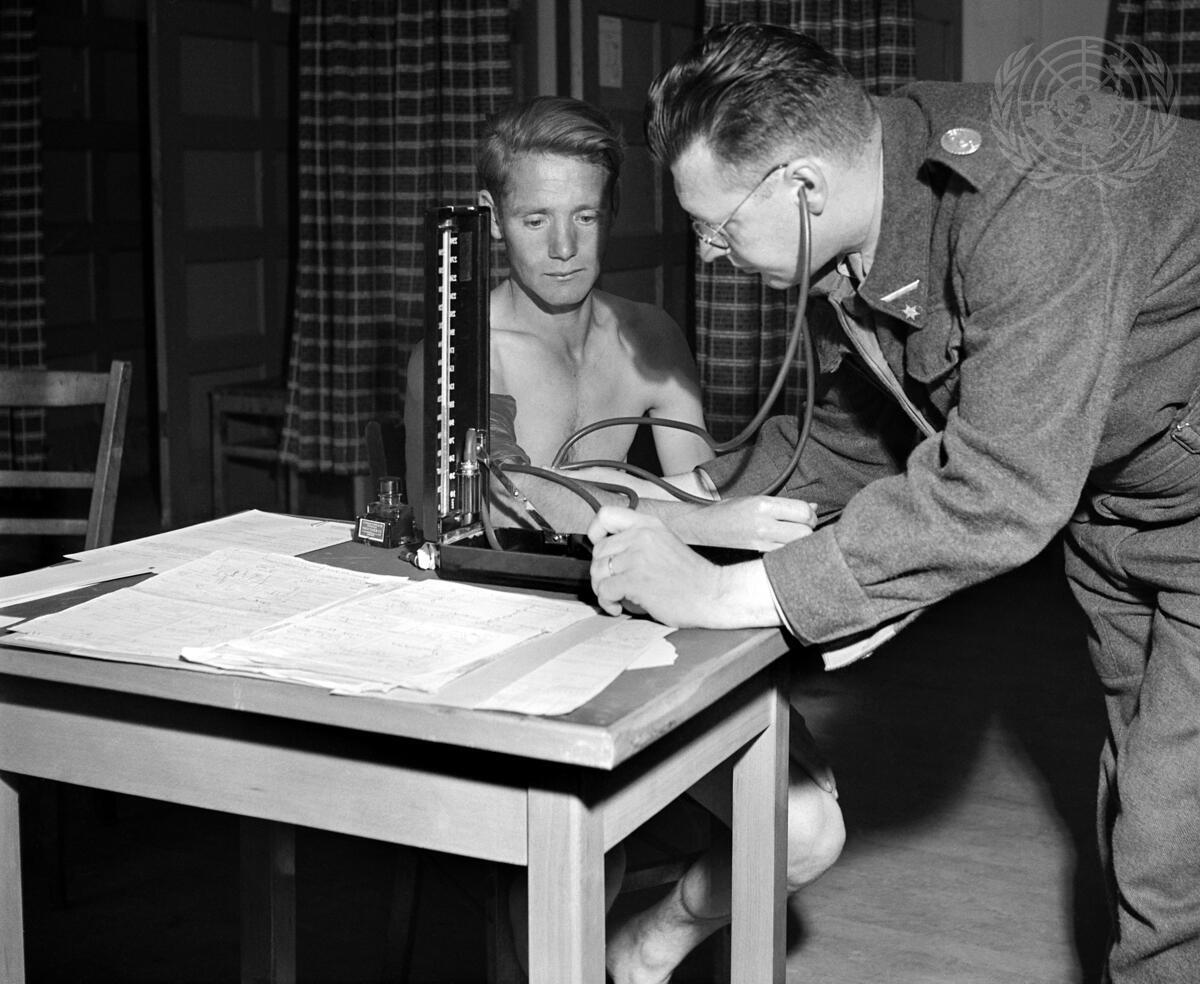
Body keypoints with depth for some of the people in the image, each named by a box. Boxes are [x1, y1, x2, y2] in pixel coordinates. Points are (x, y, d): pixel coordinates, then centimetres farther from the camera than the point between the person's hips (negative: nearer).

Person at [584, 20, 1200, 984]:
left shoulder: (1038, 201, -35)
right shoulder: (857, 230, -8)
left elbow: (1001, 490, -40)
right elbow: (849, 428, 7)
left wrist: (726, 593, -38)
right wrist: (687, 513, -5)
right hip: (1110, 500, 8)